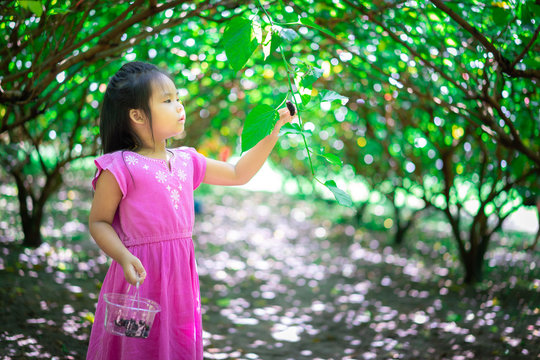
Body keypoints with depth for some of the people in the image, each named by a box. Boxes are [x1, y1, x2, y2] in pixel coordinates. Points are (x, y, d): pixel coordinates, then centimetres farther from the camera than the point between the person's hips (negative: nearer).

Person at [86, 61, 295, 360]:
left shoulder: (186, 161, 10)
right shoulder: (121, 167, -10)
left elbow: (238, 174, 20)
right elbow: (98, 222, -6)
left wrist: (271, 134, 14)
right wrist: (124, 258, -22)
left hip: (180, 274, 6)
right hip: (143, 275, -6)